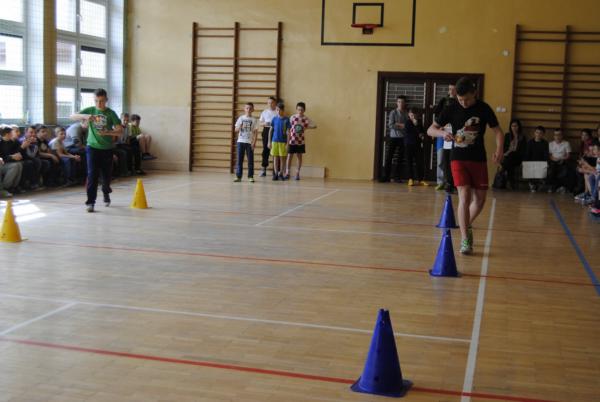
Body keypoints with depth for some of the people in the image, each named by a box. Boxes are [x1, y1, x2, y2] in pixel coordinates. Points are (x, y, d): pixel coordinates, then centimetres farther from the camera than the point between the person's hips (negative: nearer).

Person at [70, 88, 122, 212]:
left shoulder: (111, 113, -4)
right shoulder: (90, 110, 0)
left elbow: (120, 131, -9)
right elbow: (73, 117, -8)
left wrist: (107, 132, -26)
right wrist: (84, 116, -27)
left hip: (107, 148, 0)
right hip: (92, 147, 0)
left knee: (106, 175, 11)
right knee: (92, 174, -10)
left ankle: (106, 193, 41)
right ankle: (90, 202, -8)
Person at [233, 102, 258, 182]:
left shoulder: (254, 120, 3)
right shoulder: (241, 118, 7)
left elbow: (255, 132, 0)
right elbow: (236, 130, 8)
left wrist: (254, 142, -9)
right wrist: (239, 127, -15)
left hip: (250, 142, -1)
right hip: (241, 141, 1)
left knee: (250, 160, 1)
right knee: (239, 159, 1)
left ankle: (250, 176, 7)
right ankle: (238, 176, 4)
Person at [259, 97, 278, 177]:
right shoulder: (265, 112, 10)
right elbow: (260, 123, 12)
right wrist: (264, 124, -9)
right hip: (267, 131, 2)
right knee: (266, 150, 1)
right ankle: (264, 169, 7)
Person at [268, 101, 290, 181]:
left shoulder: (286, 119, -4)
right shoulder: (274, 119, 3)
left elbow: (288, 132, -3)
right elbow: (271, 130, 8)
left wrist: (287, 143, -7)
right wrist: (269, 142, 5)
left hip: (283, 142, -2)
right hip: (275, 141, 2)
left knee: (282, 158, 5)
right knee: (275, 157, 4)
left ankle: (281, 174, 14)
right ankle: (275, 174, 9)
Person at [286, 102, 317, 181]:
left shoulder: (306, 119, -3)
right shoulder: (292, 117, -3)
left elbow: (314, 125, -1)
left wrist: (306, 127, -10)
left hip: (301, 141, 1)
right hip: (292, 140, -1)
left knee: (299, 156, 8)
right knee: (289, 156, -1)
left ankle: (298, 173, 18)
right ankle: (287, 173, 7)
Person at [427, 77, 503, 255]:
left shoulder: (484, 108, -4)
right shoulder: (452, 109, -5)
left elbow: (497, 130, 2)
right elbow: (430, 130, -2)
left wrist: (499, 149, -18)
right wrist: (443, 133, -25)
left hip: (479, 159, 2)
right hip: (459, 158, -2)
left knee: (480, 199, 6)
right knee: (465, 197, -14)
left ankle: (467, 226, 34)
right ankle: (465, 240, -10)